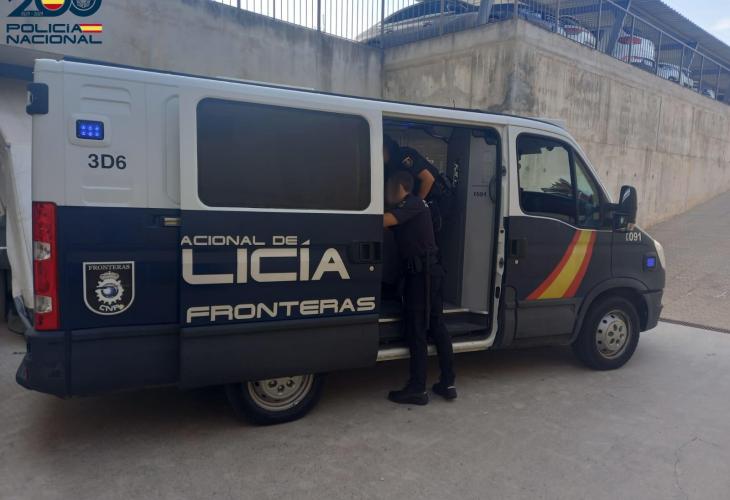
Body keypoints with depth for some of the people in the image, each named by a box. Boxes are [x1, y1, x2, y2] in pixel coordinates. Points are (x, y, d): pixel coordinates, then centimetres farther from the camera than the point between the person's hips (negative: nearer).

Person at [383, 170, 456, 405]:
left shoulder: (412, 204, -9)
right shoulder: (412, 206, 20)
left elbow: (385, 220, -25)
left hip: (422, 272, -10)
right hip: (428, 271, 10)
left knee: (417, 329, -5)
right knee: (436, 325, 12)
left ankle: (417, 389, 2)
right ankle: (447, 383, 19)